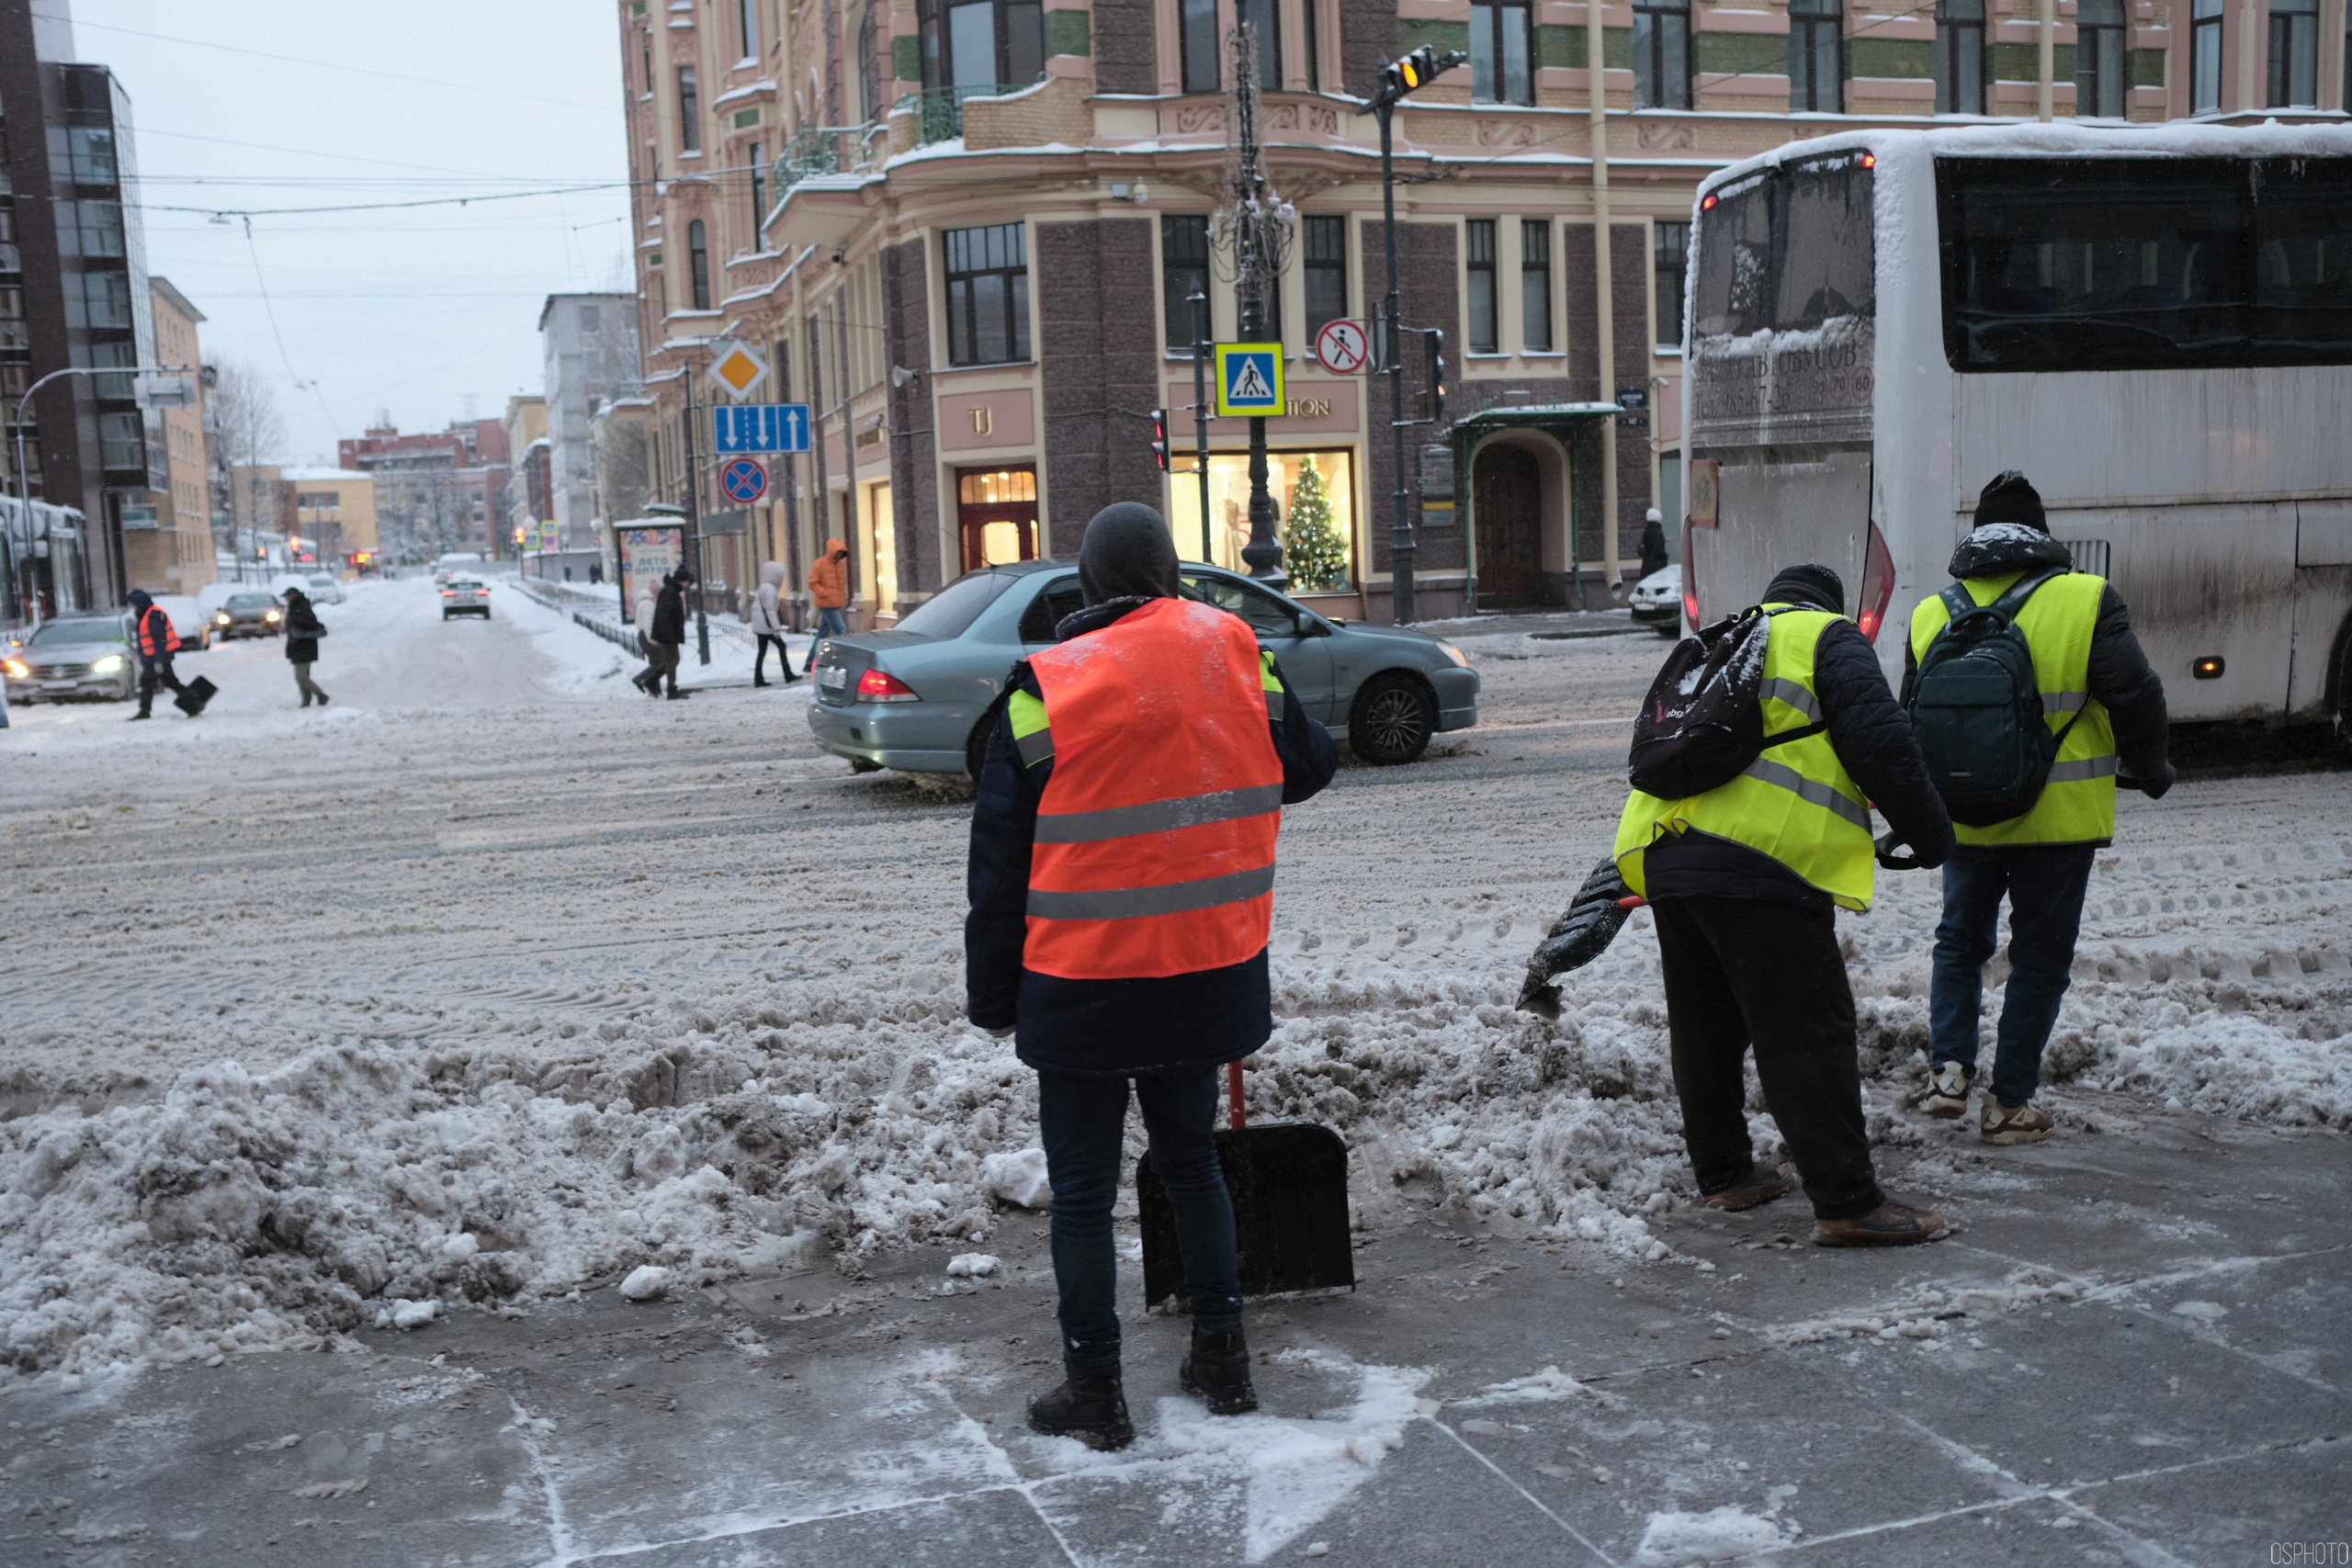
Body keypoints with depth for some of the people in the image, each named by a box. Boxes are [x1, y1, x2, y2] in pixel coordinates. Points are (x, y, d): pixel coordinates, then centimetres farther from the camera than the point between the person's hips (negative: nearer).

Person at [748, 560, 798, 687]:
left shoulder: (762, 588, 16)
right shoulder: (769, 589, -15)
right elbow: (770, 611, -19)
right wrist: (776, 628, -19)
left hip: (759, 627, 9)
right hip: (767, 626, -9)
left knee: (762, 651, 9)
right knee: (781, 646, 0)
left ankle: (758, 679, 8)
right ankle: (788, 675, 1)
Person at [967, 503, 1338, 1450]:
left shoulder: (1045, 688, -11)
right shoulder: (1236, 657, -3)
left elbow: (1000, 861, -6)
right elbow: (1307, 767, 13)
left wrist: (992, 993, 3)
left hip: (1082, 986, -4)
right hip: (1210, 973, 4)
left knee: (1082, 1189, 9)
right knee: (1191, 1161, 21)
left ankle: (1094, 1389, 17)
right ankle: (1221, 1360, 29)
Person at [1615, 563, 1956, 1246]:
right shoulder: (1828, 637, 8)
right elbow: (1877, 740, -5)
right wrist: (1931, 832, 5)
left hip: (1664, 855, 7)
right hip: (1759, 863, -7)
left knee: (1705, 1024, 18)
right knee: (1806, 1032, -6)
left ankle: (1722, 1173, 28)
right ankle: (1846, 1203, -5)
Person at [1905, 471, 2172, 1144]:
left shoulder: (1930, 614, 1)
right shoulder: (2086, 601, -10)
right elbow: (2135, 697, -12)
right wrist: (2149, 769, 6)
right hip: (2059, 816, -3)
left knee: (1960, 941, 21)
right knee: (2040, 957, 9)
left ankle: (1948, 1068, 6)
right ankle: (2010, 1104, 12)